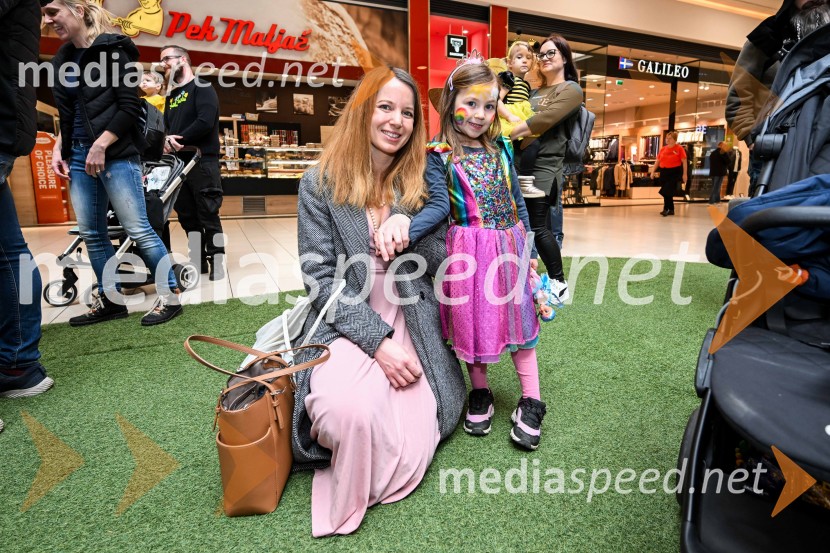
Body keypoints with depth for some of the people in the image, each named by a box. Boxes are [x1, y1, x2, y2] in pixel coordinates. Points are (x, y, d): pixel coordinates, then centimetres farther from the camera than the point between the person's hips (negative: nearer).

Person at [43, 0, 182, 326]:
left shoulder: (112, 49, -3)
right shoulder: (63, 60, 17)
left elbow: (130, 107, -11)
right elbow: (67, 114, 21)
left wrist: (101, 145, -15)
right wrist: (59, 147, 7)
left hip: (115, 154, -7)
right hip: (79, 155, 8)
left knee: (137, 229, -9)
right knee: (91, 233, 7)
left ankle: (170, 296, 0)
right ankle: (110, 300, 16)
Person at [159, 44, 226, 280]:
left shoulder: (202, 87, -2)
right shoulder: (172, 95, 22)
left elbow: (206, 122, -16)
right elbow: (167, 126, 19)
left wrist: (179, 140, -11)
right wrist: (166, 141, -5)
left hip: (203, 162, -8)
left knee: (208, 215, -6)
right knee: (187, 216, 9)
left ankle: (217, 262, 4)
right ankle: (198, 261, 19)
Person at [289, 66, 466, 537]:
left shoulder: (420, 183, 6)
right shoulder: (321, 182, -3)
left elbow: (444, 263, 2)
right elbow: (321, 277, -8)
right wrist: (378, 341, -18)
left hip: (411, 324, 3)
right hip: (346, 324, -2)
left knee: (408, 460, -14)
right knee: (348, 410, -34)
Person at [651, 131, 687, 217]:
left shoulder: (679, 148, -4)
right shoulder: (663, 149, 9)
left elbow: (684, 162, -6)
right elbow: (657, 161, 13)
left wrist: (685, 174, -11)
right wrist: (653, 171, 4)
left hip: (675, 172, -5)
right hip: (664, 172, 5)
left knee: (667, 192, -10)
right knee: (667, 192, 9)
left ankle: (666, 209, -1)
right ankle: (671, 210, 20)